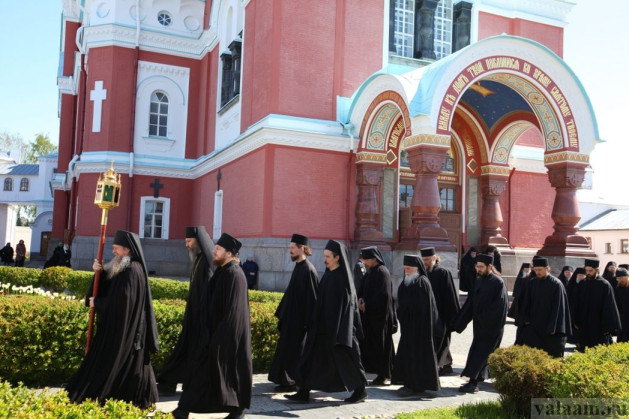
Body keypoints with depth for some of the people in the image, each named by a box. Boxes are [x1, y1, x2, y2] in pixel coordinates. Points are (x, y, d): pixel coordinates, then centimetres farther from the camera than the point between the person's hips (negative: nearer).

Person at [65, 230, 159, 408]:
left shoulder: (131, 271, -18)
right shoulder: (121, 267, 12)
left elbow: (120, 300, -23)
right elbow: (106, 289, 13)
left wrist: (96, 303, -10)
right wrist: (99, 272, -4)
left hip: (123, 329, -10)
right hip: (118, 326, 10)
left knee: (108, 365, 0)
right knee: (128, 366, 13)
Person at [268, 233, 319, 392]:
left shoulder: (308, 270, -18)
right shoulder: (299, 267, 10)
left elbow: (311, 297, -20)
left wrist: (307, 323, -21)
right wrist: (282, 313, 19)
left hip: (299, 318, -9)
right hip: (292, 316, 10)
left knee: (292, 349, -2)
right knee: (287, 347, 15)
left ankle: (291, 381, 9)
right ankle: (287, 379, 25)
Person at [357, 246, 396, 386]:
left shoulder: (382, 272, -13)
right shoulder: (370, 272, 14)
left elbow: (382, 294, -19)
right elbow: (363, 289, 18)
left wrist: (367, 305, -13)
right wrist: (360, 299, -3)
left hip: (380, 315, -9)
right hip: (370, 315, 9)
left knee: (380, 345, -3)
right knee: (371, 343, 8)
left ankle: (384, 376, 5)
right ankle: (383, 375, 15)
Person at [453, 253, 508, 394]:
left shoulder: (498, 283, -12)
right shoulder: (478, 281, 8)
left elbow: (500, 306, -16)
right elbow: (470, 303, 10)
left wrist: (484, 319, -17)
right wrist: (459, 323, 6)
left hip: (491, 326, -6)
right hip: (479, 324, 6)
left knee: (479, 354, -7)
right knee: (486, 353, 17)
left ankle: (473, 383, -6)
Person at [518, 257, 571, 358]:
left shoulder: (556, 284, -10)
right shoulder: (532, 283, 4)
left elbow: (558, 307, -10)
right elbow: (526, 302, 10)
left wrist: (553, 327, -12)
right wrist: (526, 320, 2)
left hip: (550, 327, -4)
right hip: (534, 325, 4)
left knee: (552, 354, 4)